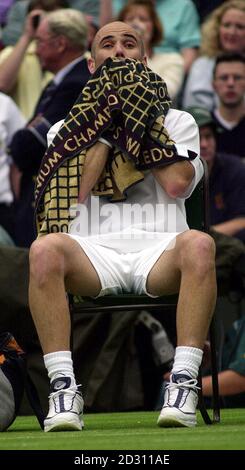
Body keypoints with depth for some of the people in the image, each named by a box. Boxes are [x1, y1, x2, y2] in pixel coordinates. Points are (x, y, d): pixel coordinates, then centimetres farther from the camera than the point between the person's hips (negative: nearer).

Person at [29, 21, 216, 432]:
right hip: (94, 252, 0)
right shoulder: (65, 128, 22)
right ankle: (63, 388, -33)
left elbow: (177, 184, -1)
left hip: (158, 251, 0)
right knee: (45, 249, -35)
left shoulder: (177, 121, 21)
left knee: (198, 244, -37)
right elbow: (74, 192, 2)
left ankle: (183, 383, -37)